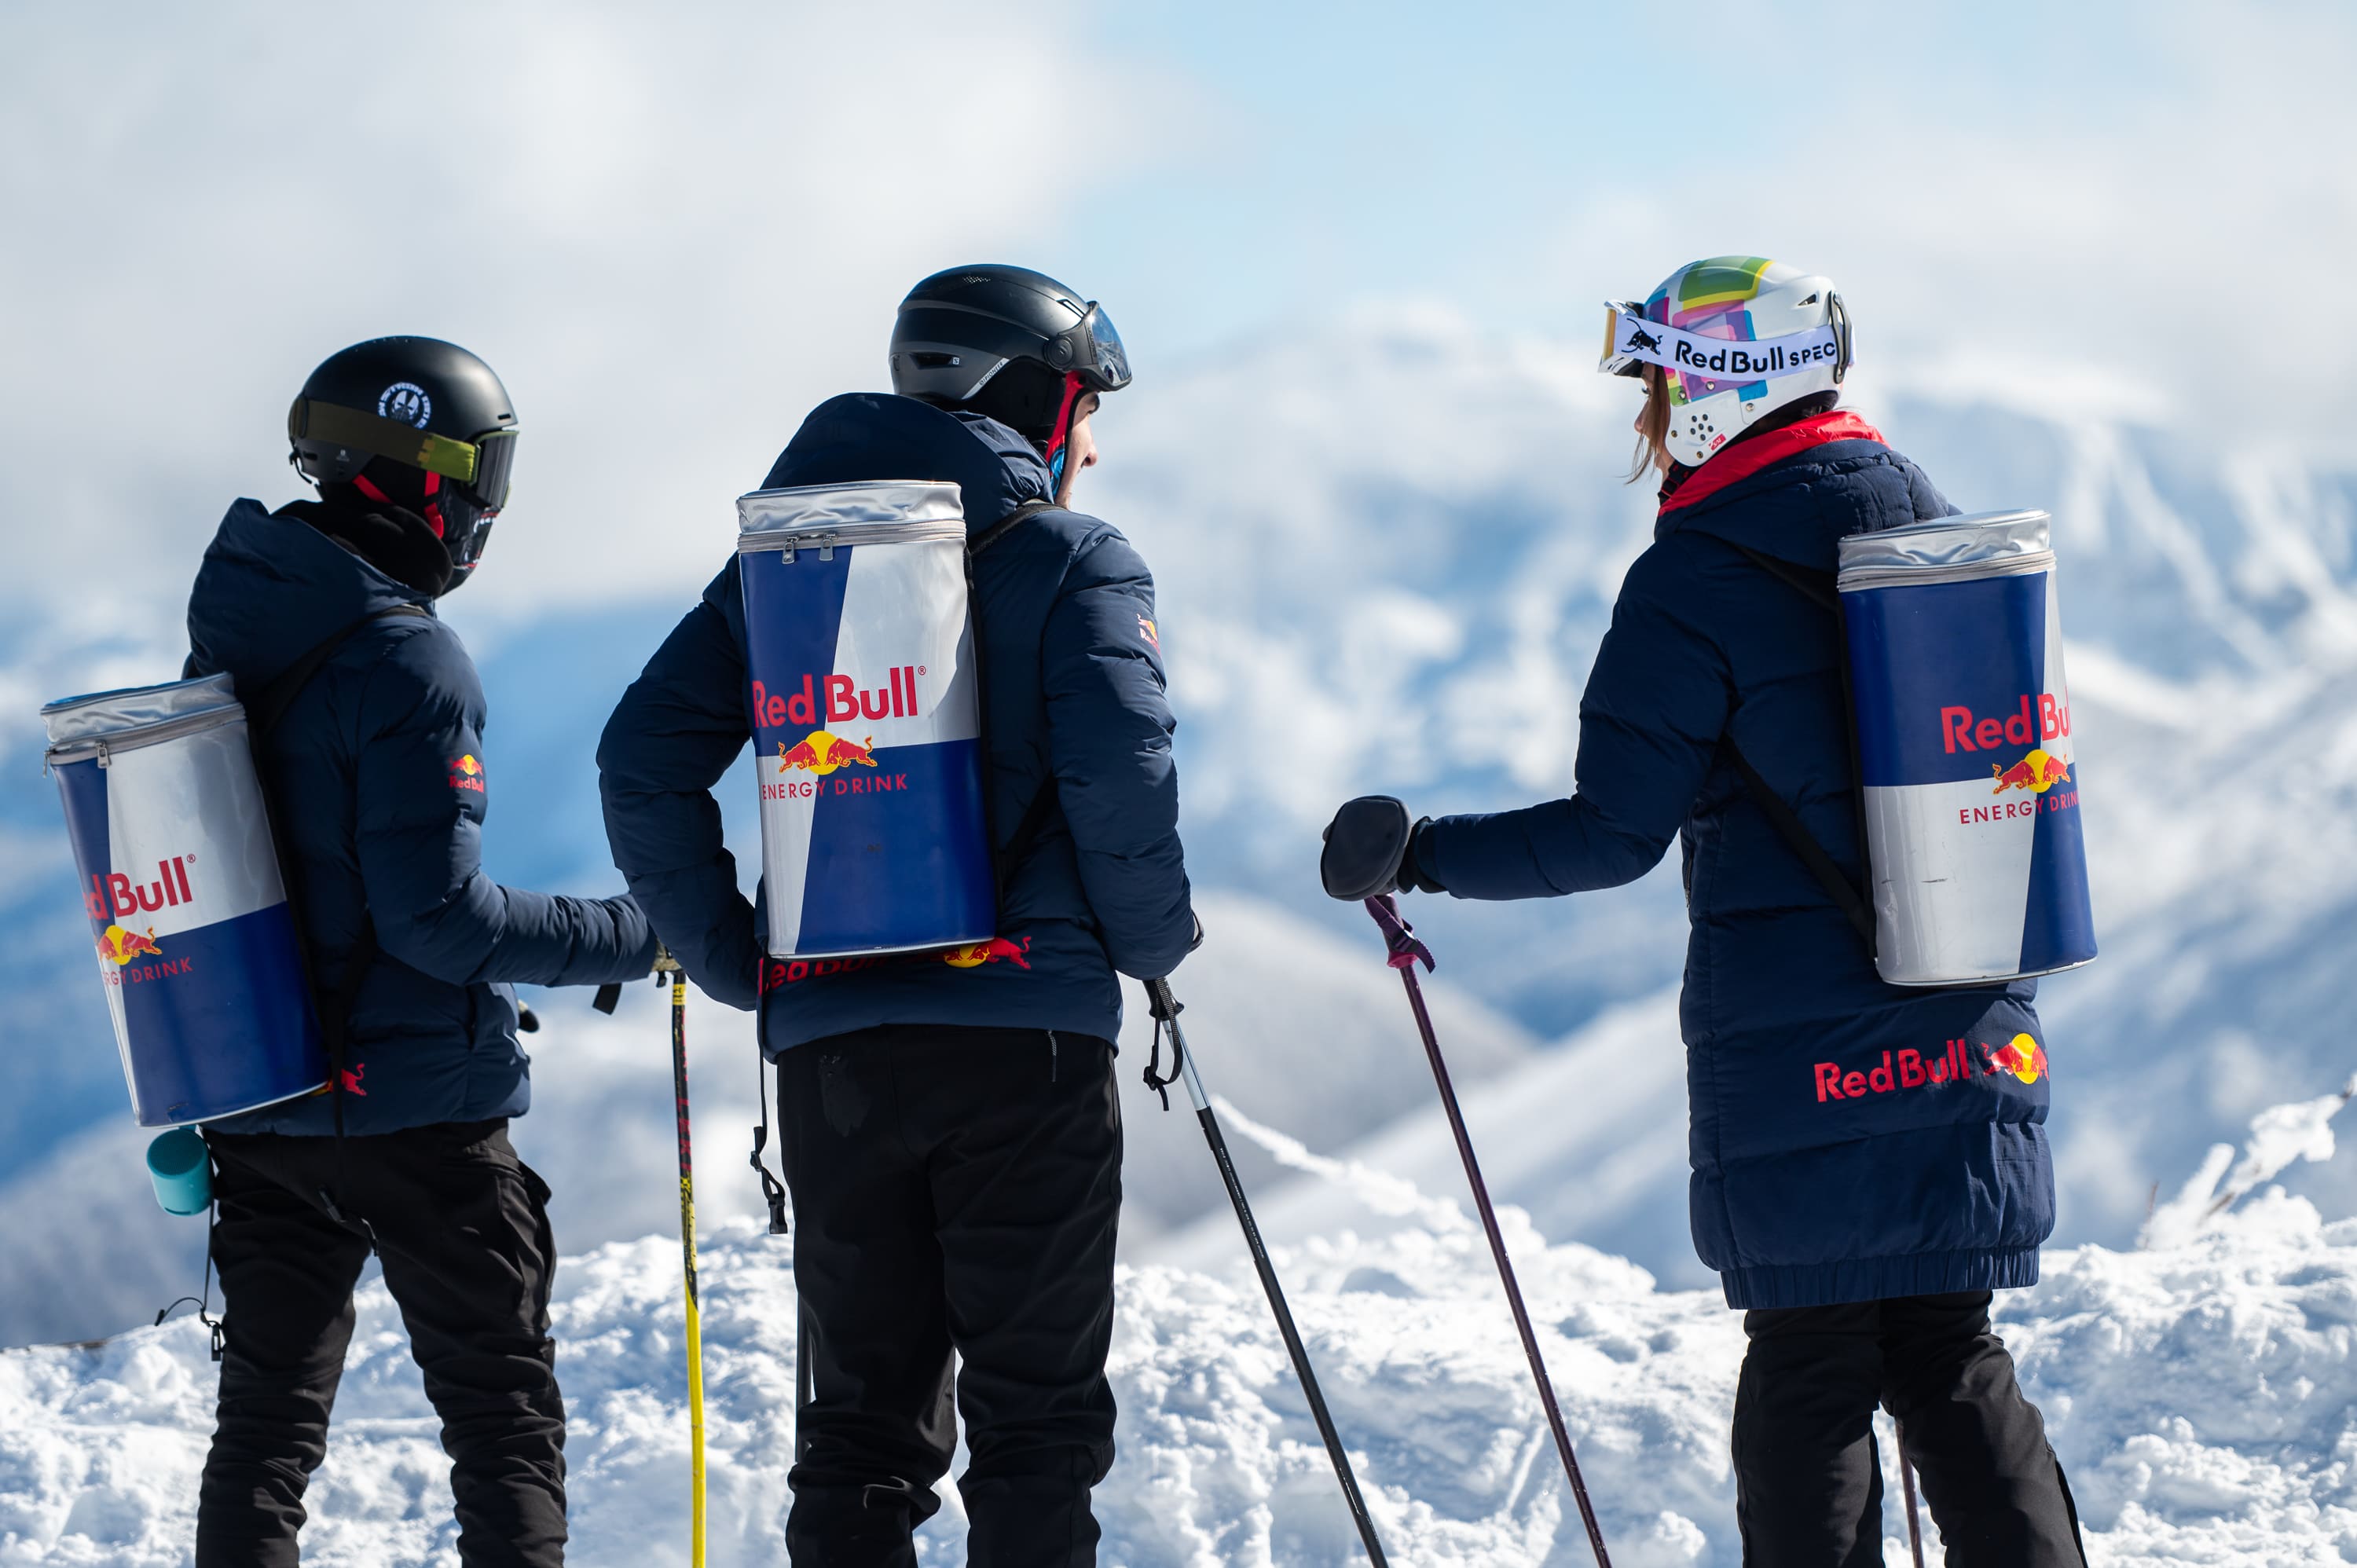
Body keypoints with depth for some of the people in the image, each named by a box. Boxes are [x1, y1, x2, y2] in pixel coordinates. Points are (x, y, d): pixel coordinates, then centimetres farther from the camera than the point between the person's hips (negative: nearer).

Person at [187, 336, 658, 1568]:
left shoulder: (229, 645, 8)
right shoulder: (406, 663, -17)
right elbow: (436, 914, -20)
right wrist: (625, 940, -10)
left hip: (257, 1110, 7)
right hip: (418, 1106, -7)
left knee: (267, 1419, 11)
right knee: (504, 1418, 3)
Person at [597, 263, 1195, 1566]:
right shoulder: (1075, 563, -2)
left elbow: (643, 761, 5)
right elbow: (1120, 774, -16)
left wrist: (740, 964, 9)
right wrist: (1155, 938, 0)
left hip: (829, 1048, 4)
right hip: (1023, 1036, -4)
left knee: (862, 1420, 12)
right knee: (1036, 1417, 2)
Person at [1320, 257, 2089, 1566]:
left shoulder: (1695, 583, -11)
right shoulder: (1942, 534, 9)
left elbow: (1615, 833, -13)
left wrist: (1421, 856, -5)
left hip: (1793, 1046, -5)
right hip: (1962, 1020, 6)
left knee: (1809, 1365, 2)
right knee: (1949, 1357, 10)